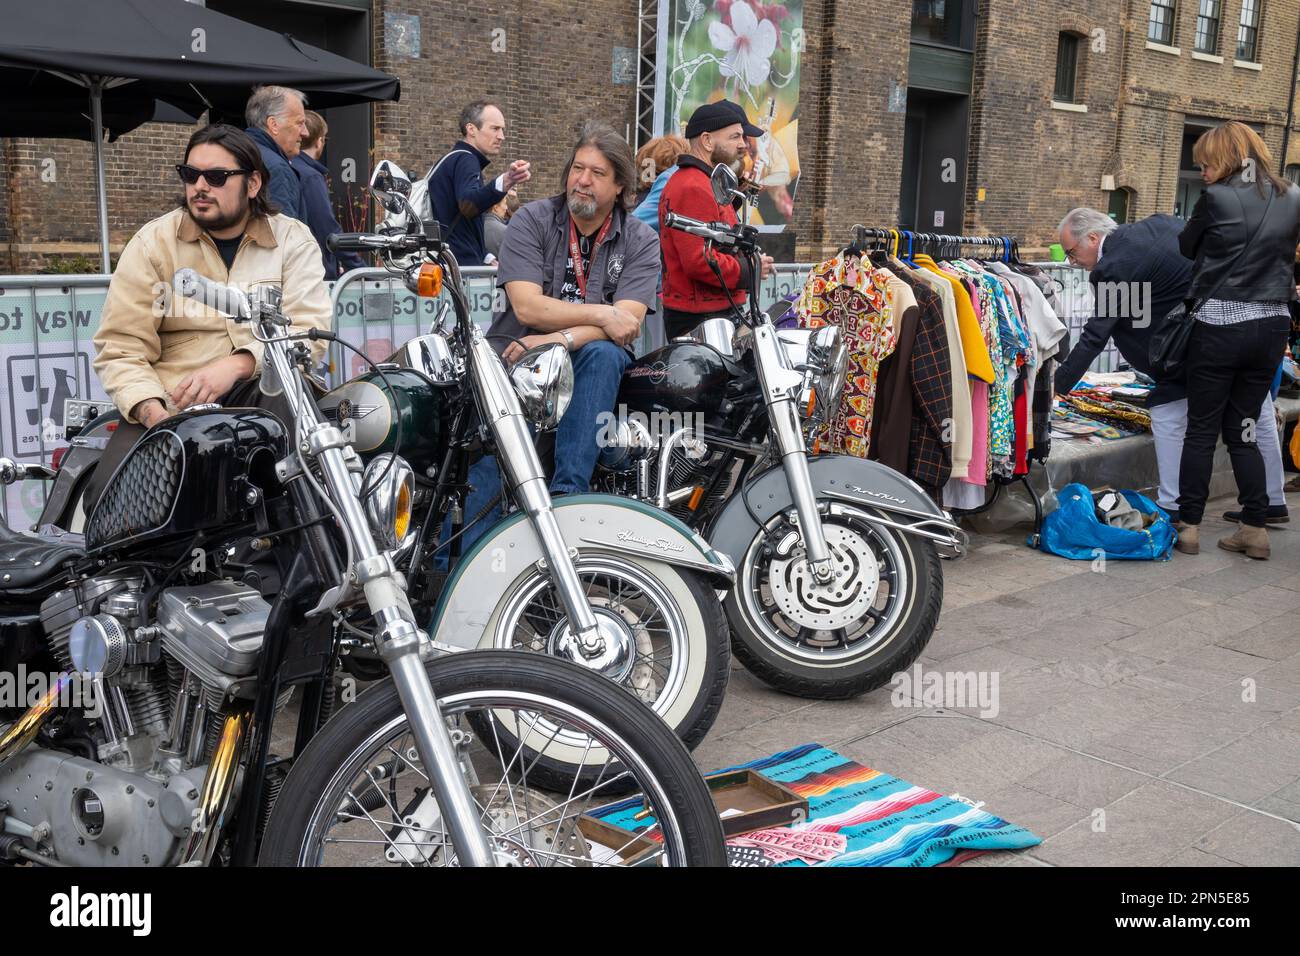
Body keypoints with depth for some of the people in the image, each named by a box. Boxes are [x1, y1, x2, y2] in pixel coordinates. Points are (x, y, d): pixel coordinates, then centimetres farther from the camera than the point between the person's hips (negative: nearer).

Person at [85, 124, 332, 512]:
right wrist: (152, 412, -19)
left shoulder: (293, 240, 8)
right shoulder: (152, 243, 7)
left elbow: (309, 332, -6)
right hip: (172, 404, 0)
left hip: (262, 389, 0)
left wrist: (236, 365, -23)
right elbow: (120, 347, 1)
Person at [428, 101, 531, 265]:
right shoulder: (465, 159, -11)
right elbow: (467, 204, -32)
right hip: (461, 266, -10)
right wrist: (505, 182, -48)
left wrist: (487, 257, 19)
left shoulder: (453, 159, 21)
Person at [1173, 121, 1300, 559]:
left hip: (1221, 326, -5)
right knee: (1243, 430, 13)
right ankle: (1256, 528, 12)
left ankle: (1189, 526, 10)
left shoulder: (1217, 198, -10)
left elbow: (1185, 249, 3)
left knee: (1201, 429, 5)